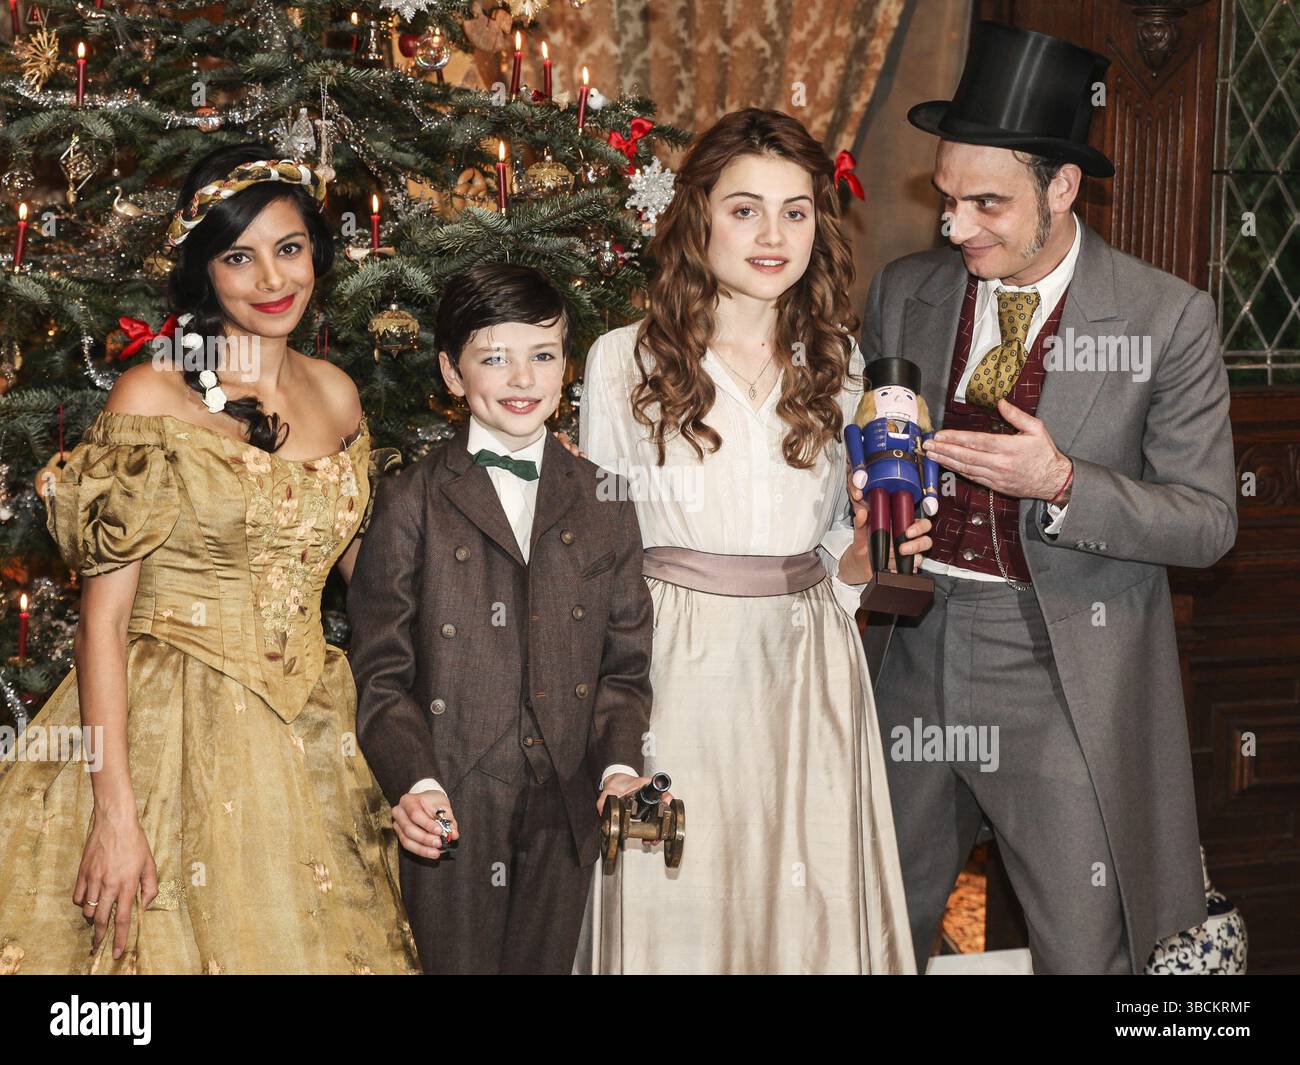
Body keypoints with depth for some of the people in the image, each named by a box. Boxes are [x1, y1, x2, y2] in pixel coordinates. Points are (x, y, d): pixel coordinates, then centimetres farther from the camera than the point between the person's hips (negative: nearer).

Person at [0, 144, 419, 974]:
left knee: (316, 942, 12)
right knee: (170, 943, 3)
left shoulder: (335, 393, 7)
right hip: (168, 728, -5)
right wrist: (115, 810, -18)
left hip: (308, 735, 5)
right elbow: (103, 613, -12)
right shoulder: (153, 398, -9)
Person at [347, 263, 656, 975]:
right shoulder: (411, 504, -3)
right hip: (452, 815, -3)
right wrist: (413, 781, -19)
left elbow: (623, 660, 8)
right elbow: (380, 672, -5)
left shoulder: (604, 502, 7)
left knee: (546, 962, 14)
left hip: (565, 813, 3)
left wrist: (618, 765, -8)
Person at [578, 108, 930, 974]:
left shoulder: (839, 365, 9)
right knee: (677, 916, 2)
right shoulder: (625, 360, 0)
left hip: (807, 673, 3)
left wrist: (857, 560, -4)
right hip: (675, 674, -3)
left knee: (811, 914, 5)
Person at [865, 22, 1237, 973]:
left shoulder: (1169, 319, -8)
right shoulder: (904, 294, 3)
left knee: (1086, 950, 3)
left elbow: (1208, 523, -8)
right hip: (914, 654, 4)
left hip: (1067, 676, -4)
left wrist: (1062, 484, -22)